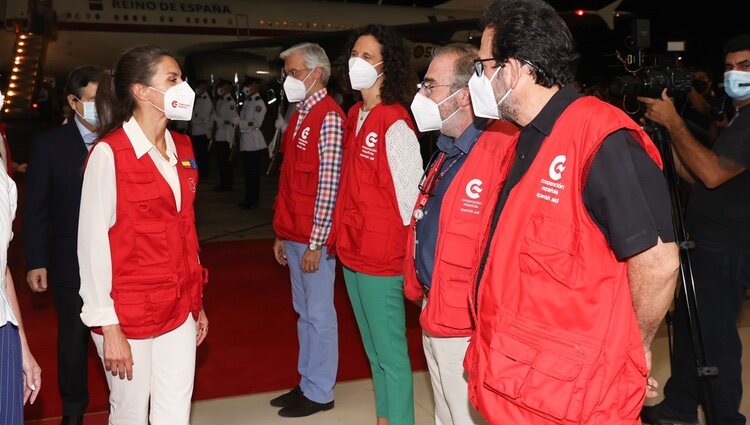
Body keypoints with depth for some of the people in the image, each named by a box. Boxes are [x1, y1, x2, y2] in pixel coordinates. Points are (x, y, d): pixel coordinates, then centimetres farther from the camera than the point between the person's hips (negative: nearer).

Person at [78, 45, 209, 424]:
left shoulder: (181, 148, 7)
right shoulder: (109, 153, -12)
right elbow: (92, 243, -12)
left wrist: (196, 302, 13)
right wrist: (108, 327, -13)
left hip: (180, 308, 6)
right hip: (129, 313, -5)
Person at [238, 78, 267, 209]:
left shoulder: (259, 103, -9)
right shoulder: (247, 102, 15)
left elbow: (257, 123, -16)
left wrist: (240, 123, -17)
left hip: (254, 141, -8)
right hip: (245, 141, 8)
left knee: (253, 172, -3)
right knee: (248, 171, 13)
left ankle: (254, 201, 4)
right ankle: (248, 199, 22)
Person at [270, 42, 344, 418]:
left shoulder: (329, 117, -13)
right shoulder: (299, 116, 14)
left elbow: (328, 184, -18)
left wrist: (315, 243, -17)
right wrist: (281, 235, 17)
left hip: (313, 239, -9)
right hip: (293, 235, 9)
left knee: (319, 315, 3)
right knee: (304, 313, 16)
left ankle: (319, 392, 15)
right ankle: (307, 382, 28)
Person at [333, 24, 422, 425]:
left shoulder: (395, 125, -16)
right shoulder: (354, 116, 9)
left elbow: (412, 196, -15)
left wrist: (403, 249, -9)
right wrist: (343, 234, 14)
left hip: (382, 258, -9)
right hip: (353, 252, 9)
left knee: (390, 354, 2)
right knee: (373, 351, 20)